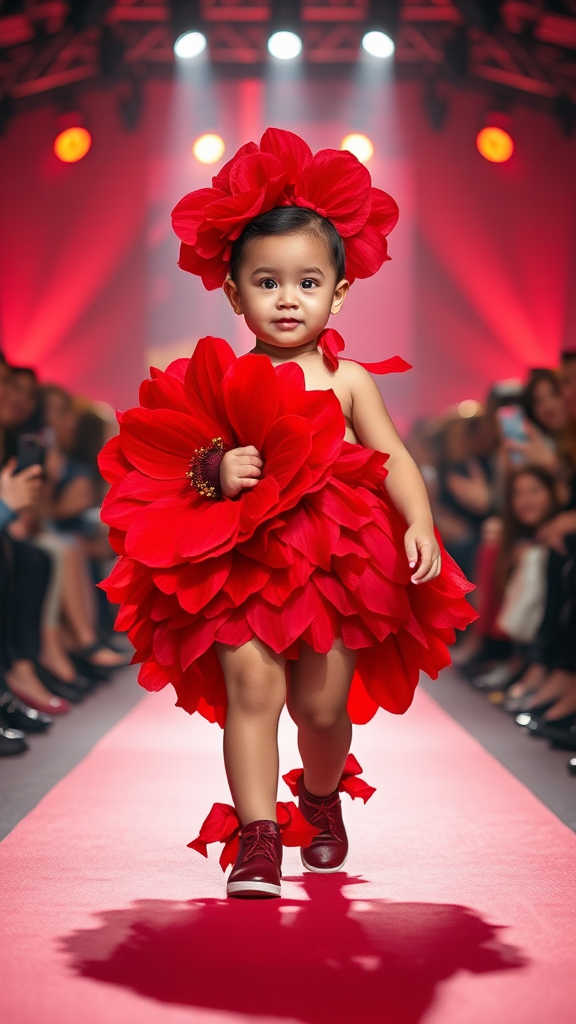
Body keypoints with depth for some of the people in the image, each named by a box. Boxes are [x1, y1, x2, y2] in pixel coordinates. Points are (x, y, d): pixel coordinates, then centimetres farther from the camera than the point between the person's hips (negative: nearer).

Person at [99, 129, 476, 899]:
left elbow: (393, 458, 0)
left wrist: (420, 524, -14)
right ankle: (257, 837, -7)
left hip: (338, 563, 0)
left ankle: (322, 800, 38)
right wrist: (214, 471, -17)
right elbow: (188, 466, 5)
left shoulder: (347, 381, 4)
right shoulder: (225, 381, 3)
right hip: (242, 563, 0)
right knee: (251, 684, -14)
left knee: (323, 704, 6)